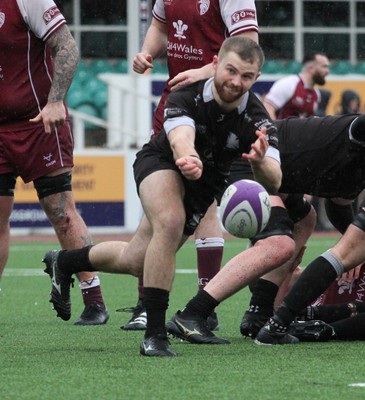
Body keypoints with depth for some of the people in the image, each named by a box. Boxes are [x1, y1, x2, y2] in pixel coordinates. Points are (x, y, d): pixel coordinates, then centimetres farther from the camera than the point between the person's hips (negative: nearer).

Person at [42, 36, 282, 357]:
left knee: (136, 261, 11)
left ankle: (64, 262, 42)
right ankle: (154, 334, -27)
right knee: (170, 222, -35)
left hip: (204, 186, 3)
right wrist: (190, 161, -75)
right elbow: (181, 140, -51)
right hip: (160, 162, -3)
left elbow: (273, 182, -37)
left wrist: (260, 162, -60)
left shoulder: (256, 120, -28)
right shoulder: (185, 97, -32)